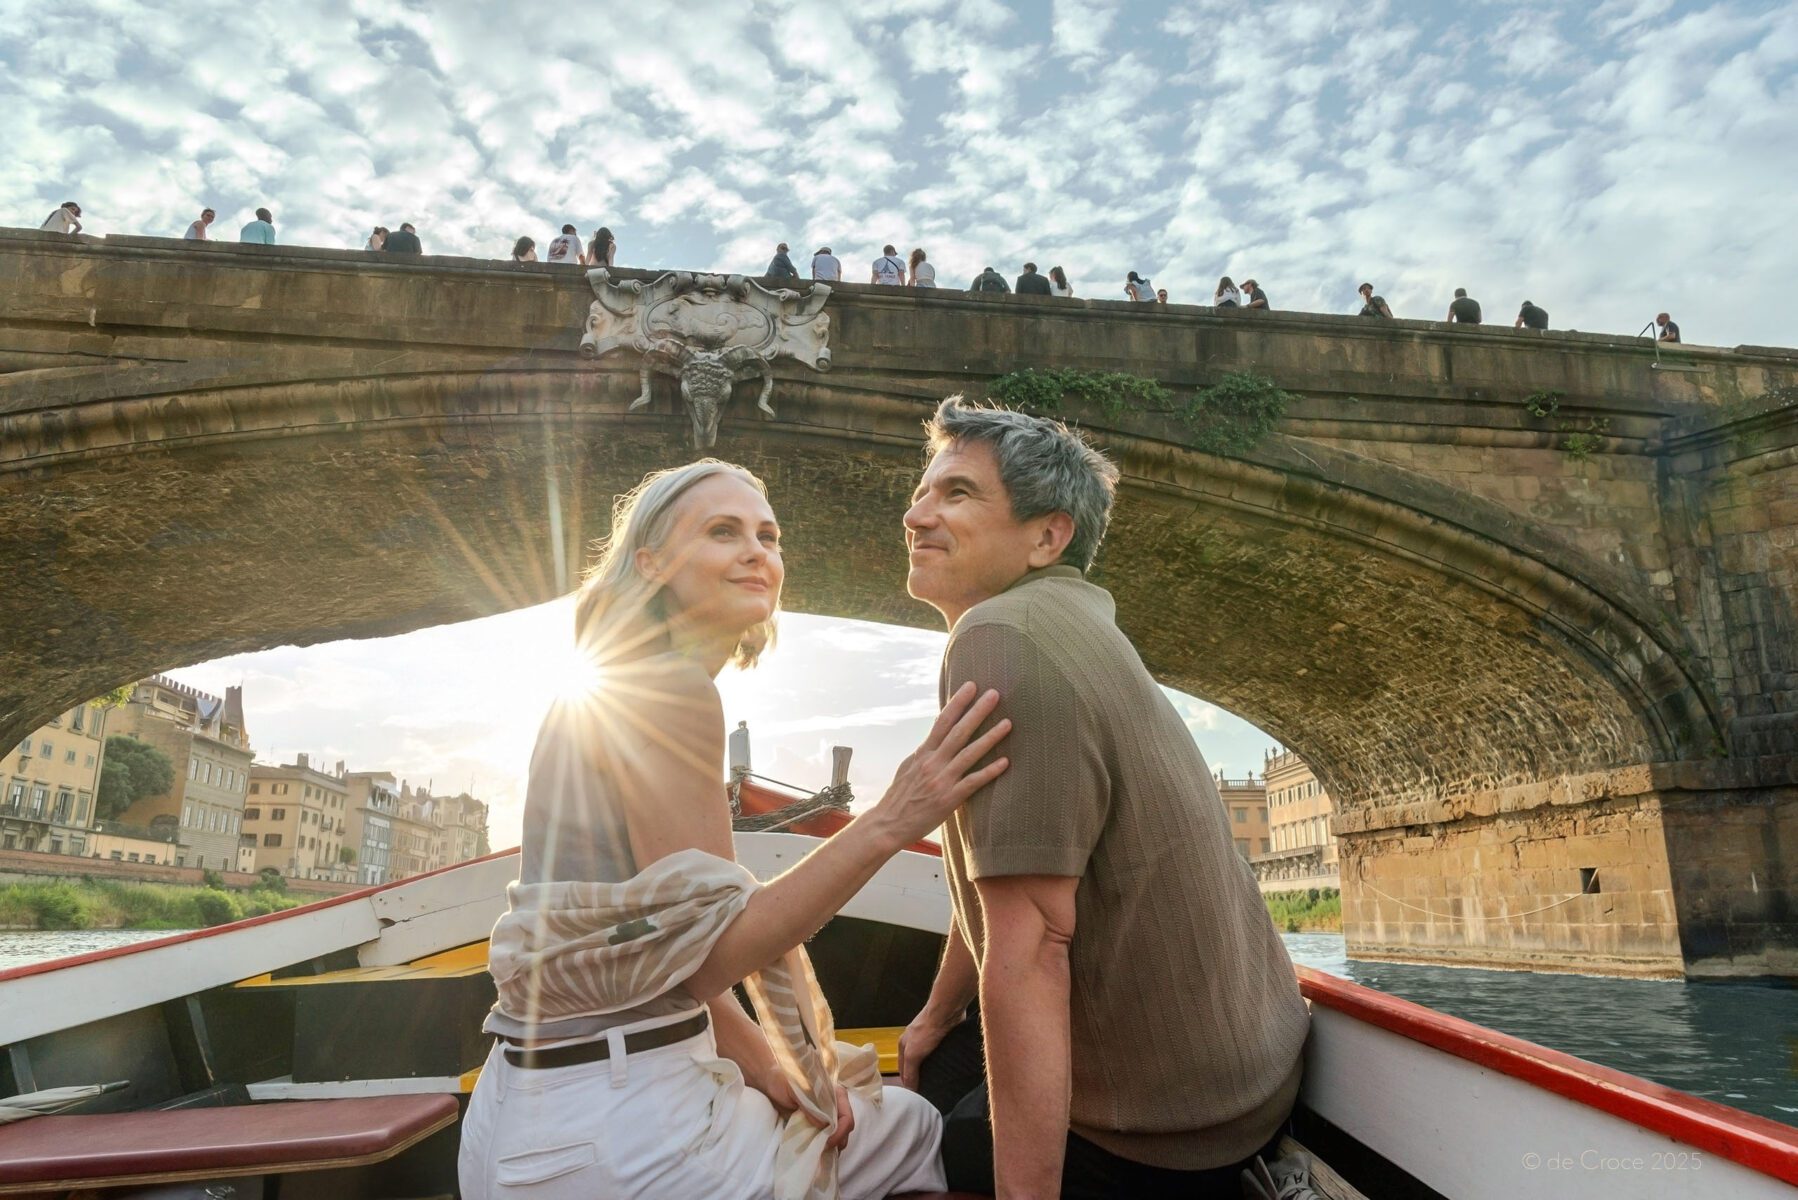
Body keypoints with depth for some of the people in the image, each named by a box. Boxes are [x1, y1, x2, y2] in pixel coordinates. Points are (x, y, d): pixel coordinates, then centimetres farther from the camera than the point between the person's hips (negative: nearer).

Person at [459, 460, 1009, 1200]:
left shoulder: (622, 688, 11)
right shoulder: (668, 687, -18)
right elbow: (703, 954, -21)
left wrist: (768, 1069, 5)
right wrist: (889, 824, -25)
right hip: (608, 1129, -9)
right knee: (915, 1135, 11)